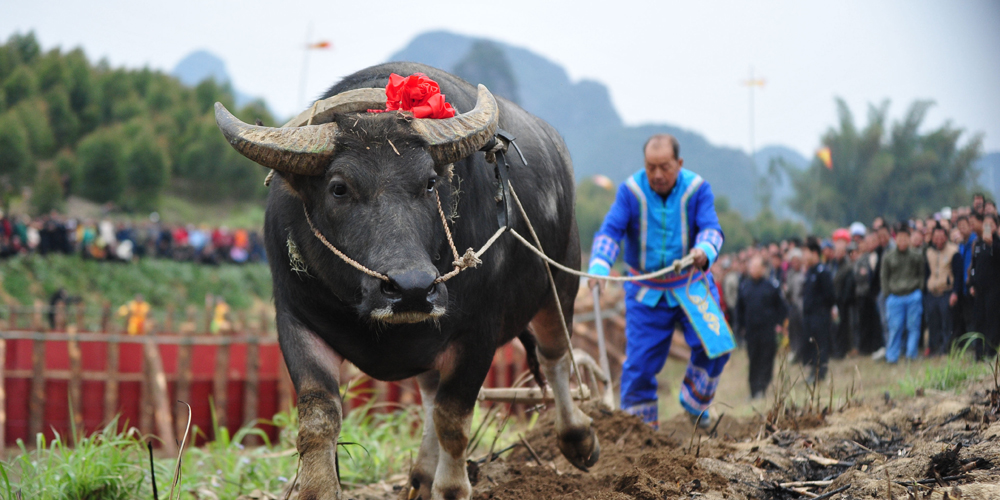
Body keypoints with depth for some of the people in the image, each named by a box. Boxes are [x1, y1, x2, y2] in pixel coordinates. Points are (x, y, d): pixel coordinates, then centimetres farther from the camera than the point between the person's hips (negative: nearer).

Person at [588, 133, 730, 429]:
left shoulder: (696, 189, -10)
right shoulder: (631, 191, -11)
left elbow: (711, 229, -21)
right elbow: (610, 231, -20)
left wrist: (704, 251, -46)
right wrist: (599, 266, -41)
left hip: (691, 285, 0)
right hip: (646, 291, 0)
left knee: (714, 344, -15)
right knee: (639, 360, -3)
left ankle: (694, 402, 12)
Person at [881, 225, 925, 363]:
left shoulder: (916, 255, 5)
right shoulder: (888, 257, 4)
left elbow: (922, 274, 10)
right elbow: (884, 277, 8)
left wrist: (919, 290, -1)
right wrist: (888, 294, 1)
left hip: (913, 296, 0)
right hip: (895, 297, 0)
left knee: (913, 326, 0)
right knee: (895, 328, -2)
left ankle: (911, 354, 6)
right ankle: (892, 357, 5)